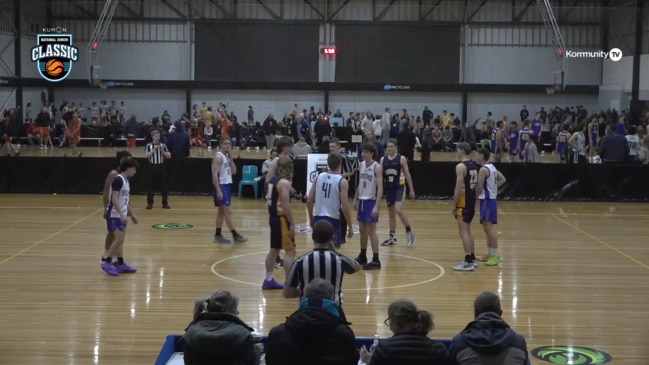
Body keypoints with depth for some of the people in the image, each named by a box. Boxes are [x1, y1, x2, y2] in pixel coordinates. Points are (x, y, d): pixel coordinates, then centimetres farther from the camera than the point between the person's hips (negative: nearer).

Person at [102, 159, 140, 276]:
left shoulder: (126, 181, 13)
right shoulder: (118, 179, -16)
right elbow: (114, 199, -22)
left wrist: (131, 214, 24)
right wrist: (122, 215, -28)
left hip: (121, 215, 9)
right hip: (115, 215, -9)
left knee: (120, 240, 11)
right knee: (119, 239, -13)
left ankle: (121, 264, 15)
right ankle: (107, 262, -3)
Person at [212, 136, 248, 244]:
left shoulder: (227, 156, 13)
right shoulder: (218, 157, -14)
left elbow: (234, 171, 11)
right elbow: (215, 175, -20)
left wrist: (230, 157, 2)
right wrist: (218, 191, -25)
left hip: (227, 185, 10)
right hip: (221, 186, -10)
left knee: (222, 211, 11)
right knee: (228, 211, -8)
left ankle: (218, 235, 17)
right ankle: (235, 235, -6)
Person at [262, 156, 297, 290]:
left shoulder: (273, 180, 10)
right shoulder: (284, 182, -18)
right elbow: (286, 205, -23)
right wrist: (292, 224, -20)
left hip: (273, 217, 9)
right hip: (281, 219, -9)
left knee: (274, 249, 17)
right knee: (290, 251, -4)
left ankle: (268, 280, 24)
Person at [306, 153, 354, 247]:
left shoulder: (319, 177, 4)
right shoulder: (342, 181, -9)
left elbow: (309, 201, 5)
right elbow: (345, 207, -13)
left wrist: (311, 218, 18)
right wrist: (350, 226, -4)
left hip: (318, 218, 5)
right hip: (332, 220, -4)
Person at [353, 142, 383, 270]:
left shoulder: (377, 167, -14)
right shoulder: (362, 164, 9)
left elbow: (380, 188, -18)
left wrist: (376, 206, -24)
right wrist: (355, 199, 15)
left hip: (371, 201, -7)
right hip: (362, 201, 7)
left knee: (371, 230, -7)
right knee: (362, 229, 14)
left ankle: (376, 260, -3)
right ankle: (362, 256, 27)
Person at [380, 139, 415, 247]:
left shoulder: (401, 159, -5)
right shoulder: (383, 159, 4)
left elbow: (407, 174, -2)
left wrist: (411, 190, -2)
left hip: (399, 187, -5)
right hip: (388, 188, 5)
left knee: (398, 210, -19)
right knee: (391, 213, 11)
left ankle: (409, 230, 0)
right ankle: (392, 237, 20)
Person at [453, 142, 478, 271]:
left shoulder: (460, 166, -17)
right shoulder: (474, 166, 12)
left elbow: (459, 188, -20)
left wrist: (454, 206, -15)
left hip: (463, 203, -9)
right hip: (471, 202, 9)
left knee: (463, 232, -6)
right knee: (468, 231, 19)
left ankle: (468, 262, -7)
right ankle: (472, 258, 25)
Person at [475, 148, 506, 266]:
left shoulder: (483, 169, -17)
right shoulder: (492, 167, 13)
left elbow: (479, 188, -21)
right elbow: (503, 179, 22)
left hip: (487, 200, -10)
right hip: (490, 199, 10)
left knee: (488, 228, -10)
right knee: (487, 227, 15)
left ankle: (496, 255, -11)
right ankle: (489, 254, 22)